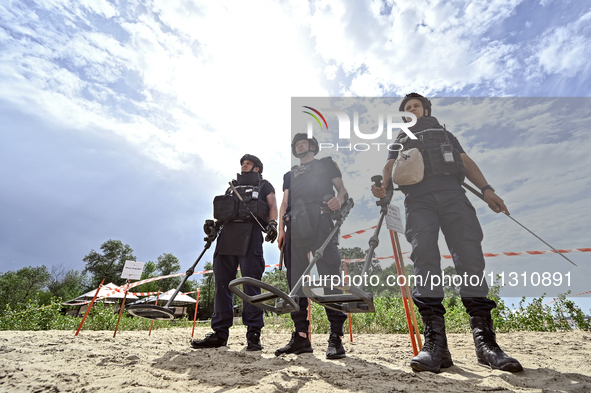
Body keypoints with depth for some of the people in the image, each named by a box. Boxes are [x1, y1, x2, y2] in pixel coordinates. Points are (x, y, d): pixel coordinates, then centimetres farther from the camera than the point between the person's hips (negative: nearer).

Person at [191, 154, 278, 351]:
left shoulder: (264, 185, 20)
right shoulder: (232, 187, 33)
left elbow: (273, 206, 6)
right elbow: (221, 212, 26)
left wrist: (272, 224, -14)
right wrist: (214, 224, 6)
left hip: (250, 233, -5)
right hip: (227, 233, 5)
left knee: (250, 283, -10)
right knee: (222, 282, 0)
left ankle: (253, 335, -6)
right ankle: (220, 333, 6)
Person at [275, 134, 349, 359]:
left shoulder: (326, 164, 23)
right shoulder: (290, 174, 32)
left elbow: (342, 189, 13)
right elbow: (284, 203, 22)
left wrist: (339, 199, -12)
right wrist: (281, 228, 7)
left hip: (319, 220, -4)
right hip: (294, 225, 5)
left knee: (329, 275, -14)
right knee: (295, 279, -1)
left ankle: (336, 336, -10)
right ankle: (301, 336, 5)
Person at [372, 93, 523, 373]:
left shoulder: (444, 133, 35)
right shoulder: (399, 141, 32)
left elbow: (466, 161, 23)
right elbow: (391, 166, 13)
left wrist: (486, 189, 4)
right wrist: (382, 185, -11)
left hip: (451, 193, 1)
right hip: (417, 198, -1)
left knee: (470, 256, -15)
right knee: (424, 258, -18)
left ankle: (485, 341, -12)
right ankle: (435, 342, -21)